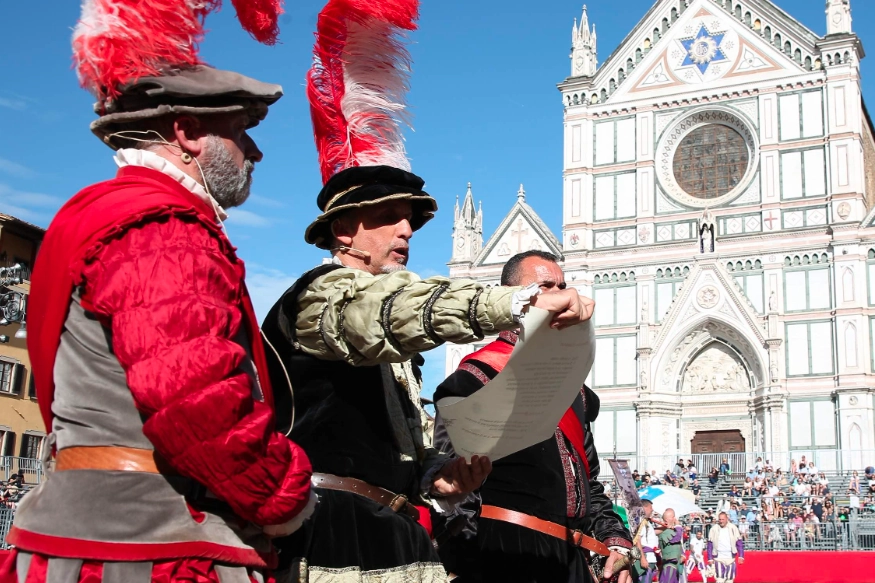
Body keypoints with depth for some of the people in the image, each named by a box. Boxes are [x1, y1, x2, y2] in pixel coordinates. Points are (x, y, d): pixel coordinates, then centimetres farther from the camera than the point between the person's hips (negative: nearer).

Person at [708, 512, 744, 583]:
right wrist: (710, 558, 1)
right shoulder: (714, 529, -2)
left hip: (730, 558, 1)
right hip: (718, 558, -1)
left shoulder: (733, 528, -1)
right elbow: (710, 545, 3)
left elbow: (739, 543, 3)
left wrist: (741, 556, -3)